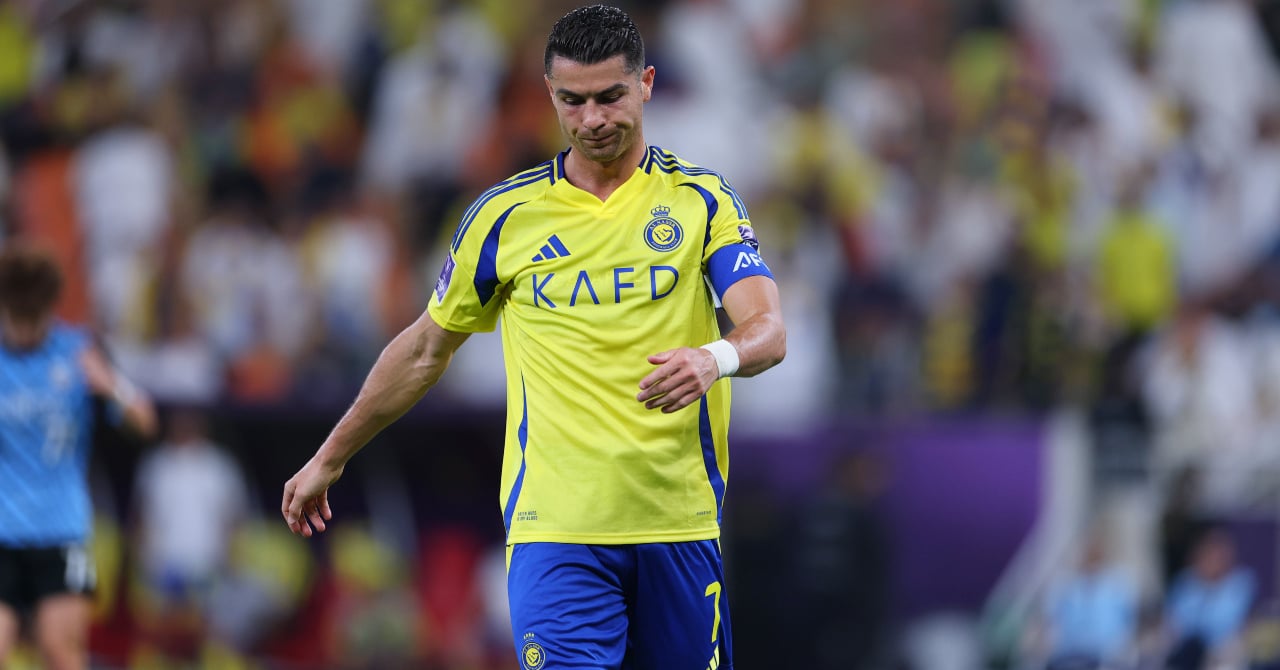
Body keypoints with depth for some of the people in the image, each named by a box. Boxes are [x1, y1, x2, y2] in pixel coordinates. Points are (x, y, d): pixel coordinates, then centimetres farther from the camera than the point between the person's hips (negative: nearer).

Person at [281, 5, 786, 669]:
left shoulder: (702, 200, 4)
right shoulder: (505, 215, 6)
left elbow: (768, 330, -8)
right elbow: (425, 349, 19)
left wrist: (717, 357, -32)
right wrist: (329, 458, 23)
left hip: (679, 526, 1)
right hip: (554, 529, -1)